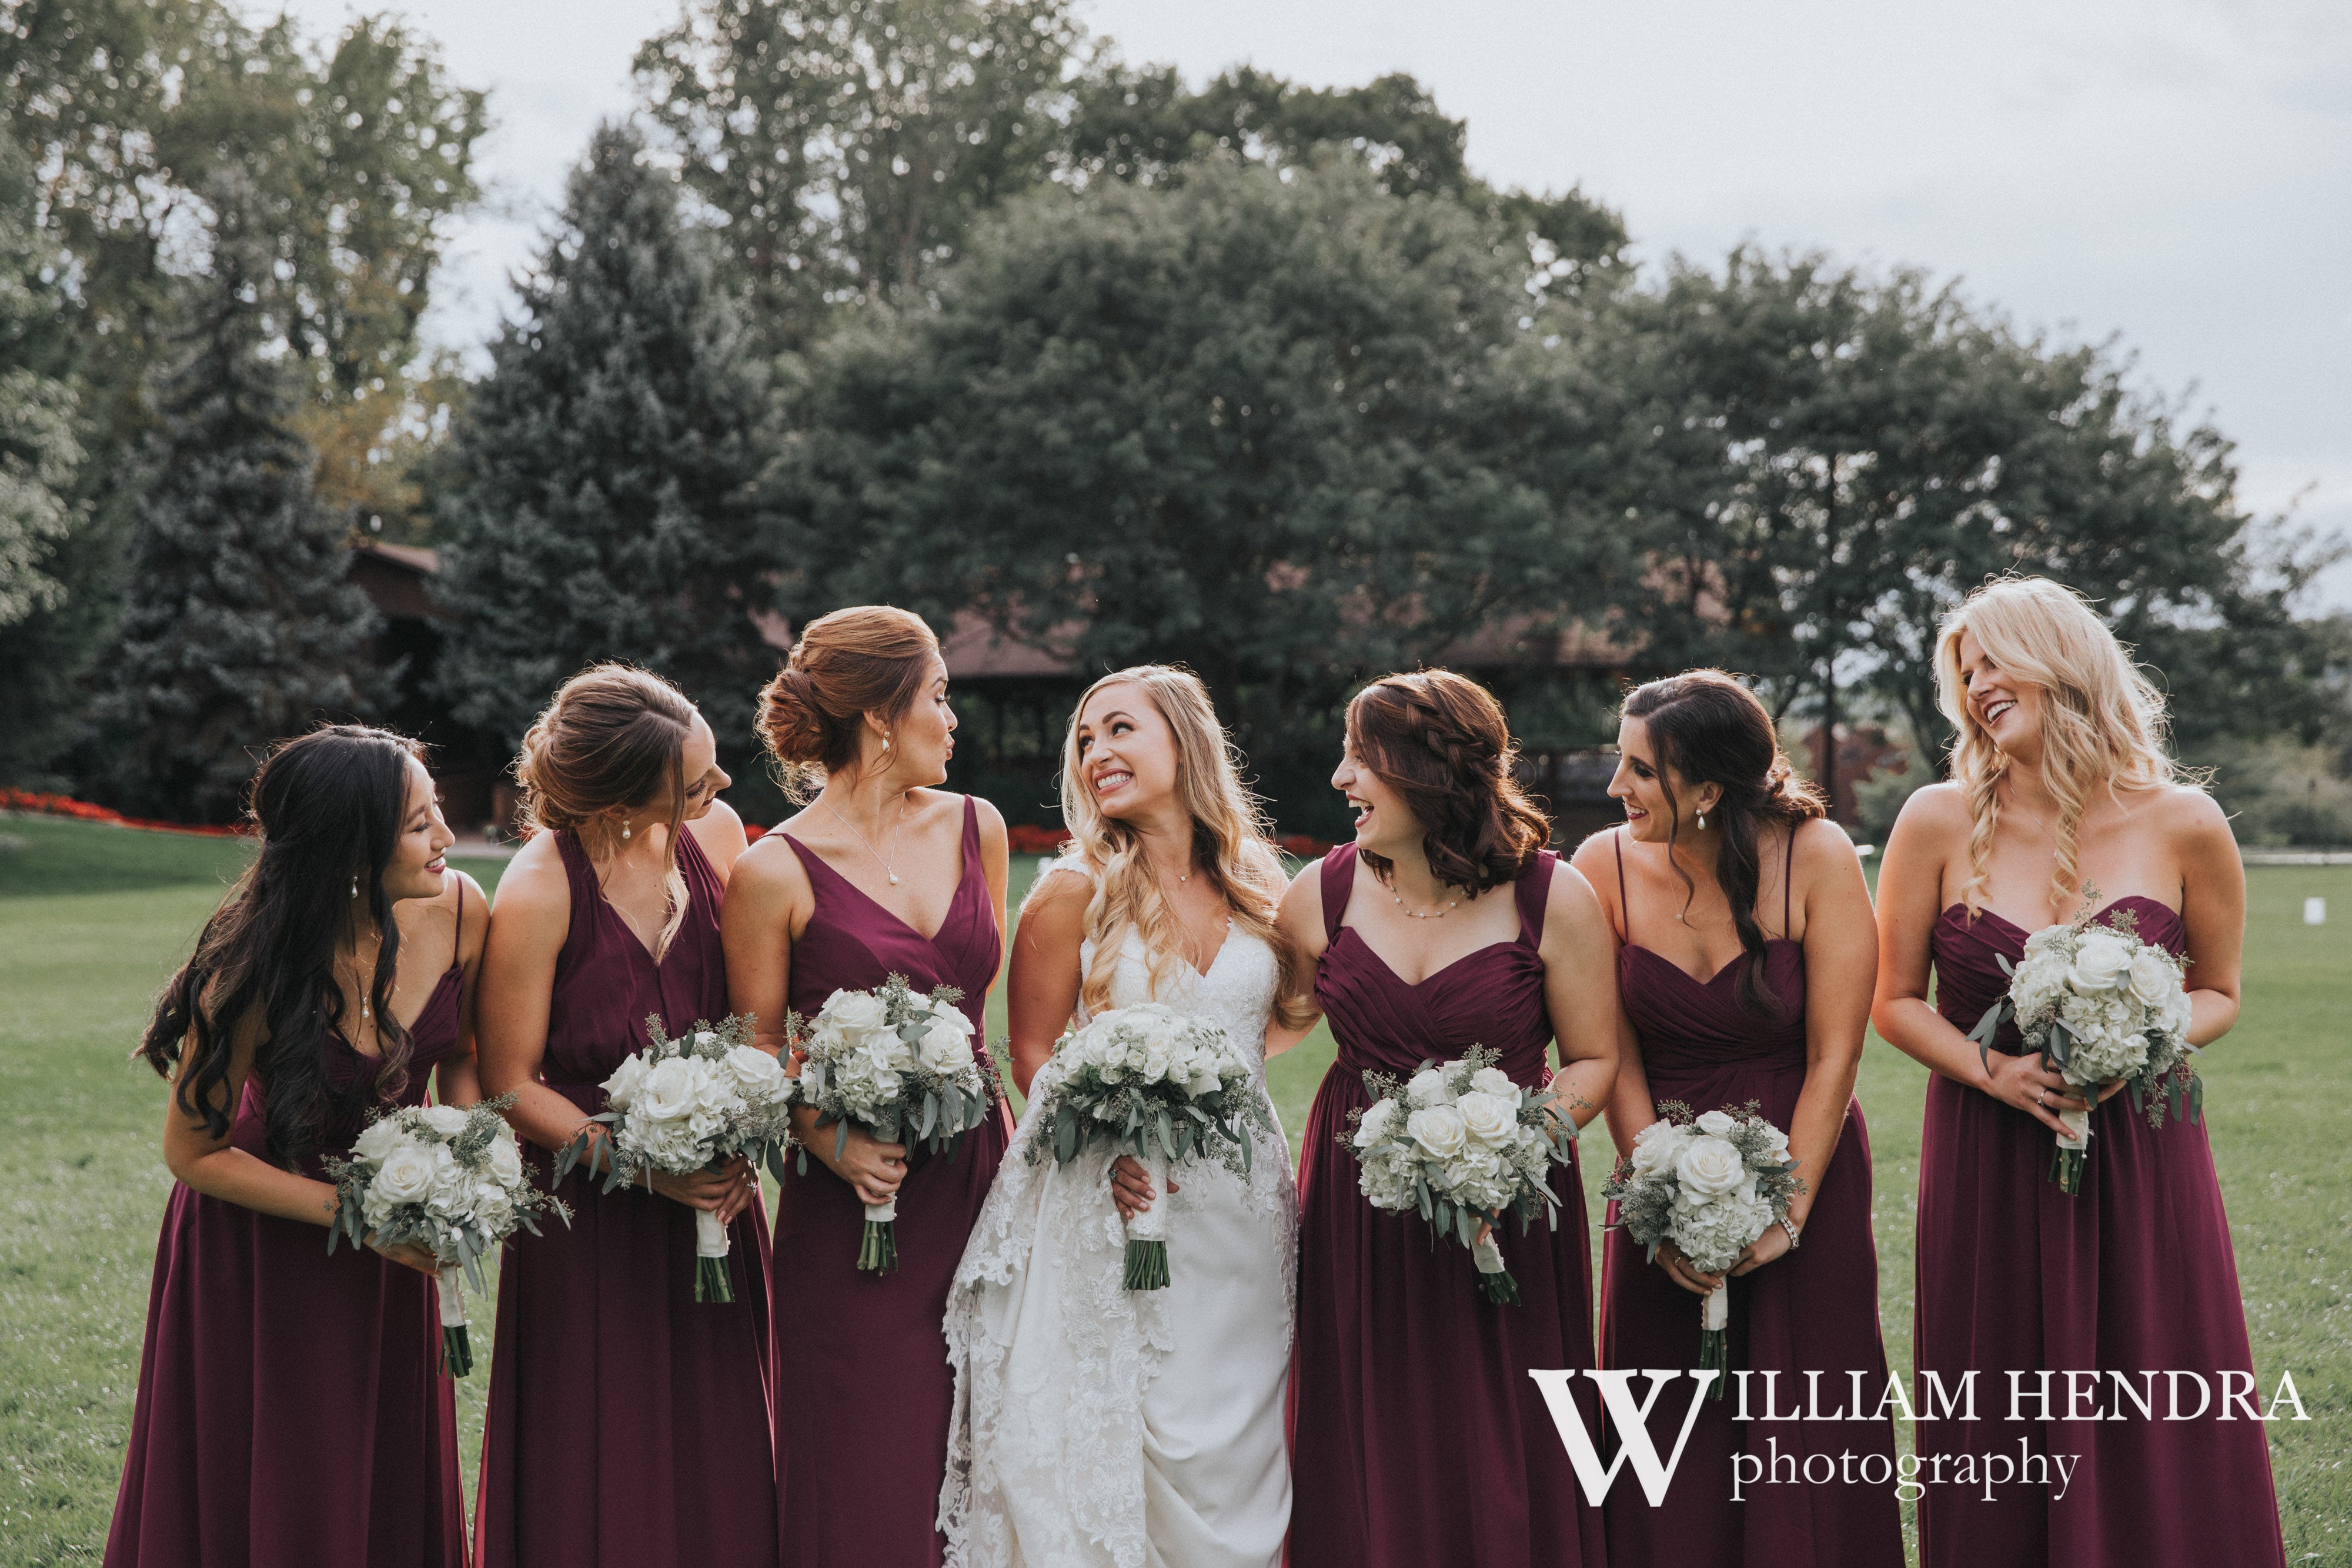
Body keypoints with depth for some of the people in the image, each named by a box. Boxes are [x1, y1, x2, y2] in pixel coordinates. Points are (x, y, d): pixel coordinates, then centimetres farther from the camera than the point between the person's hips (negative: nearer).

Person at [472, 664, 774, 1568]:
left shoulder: (714, 834, -3)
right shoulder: (540, 891, -18)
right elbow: (511, 1087, -10)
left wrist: (738, 1142, -7)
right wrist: (647, 1165, -17)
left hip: (713, 1195, 5)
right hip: (592, 1218, -5)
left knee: (717, 1460, 10)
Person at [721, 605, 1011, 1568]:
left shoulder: (975, 828, 7)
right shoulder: (777, 872, -8)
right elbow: (760, 1051, -3)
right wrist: (829, 1140, -17)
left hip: (978, 1176, 5)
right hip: (857, 1210, -5)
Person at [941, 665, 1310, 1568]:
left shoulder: (1256, 889, 7)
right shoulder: (1077, 891, -3)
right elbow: (1033, 1058, -2)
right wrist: (1106, 1148, -18)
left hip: (1241, 1205, 3)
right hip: (1115, 1204, -3)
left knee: (1235, 1446, 5)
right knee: (1117, 1443, -3)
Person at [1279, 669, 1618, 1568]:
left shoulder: (1553, 900, -8)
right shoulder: (1321, 894, 0)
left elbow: (1595, 1061, -2)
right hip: (1356, 1210, 2)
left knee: (1500, 1471, 3)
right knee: (1368, 1467, 7)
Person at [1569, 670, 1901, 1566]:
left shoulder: (1816, 859, -12)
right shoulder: (1605, 868, -7)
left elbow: (1834, 1056, -11)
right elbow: (1617, 1063, -6)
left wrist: (1788, 1210, -16)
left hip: (1804, 1172, -1)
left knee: (1804, 1435, 2)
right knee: (1673, 1441, 4)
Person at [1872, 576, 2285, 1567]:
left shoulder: (2183, 825, -4)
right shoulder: (1938, 823, -3)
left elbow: (2217, 994, 9)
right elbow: (1896, 1002, 3)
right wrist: (1994, 1070, -14)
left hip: (2142, 1154, 0)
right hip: (1987, 1165, 0)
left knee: (2167, 1449, 3)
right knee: (2002, 1450, 5)